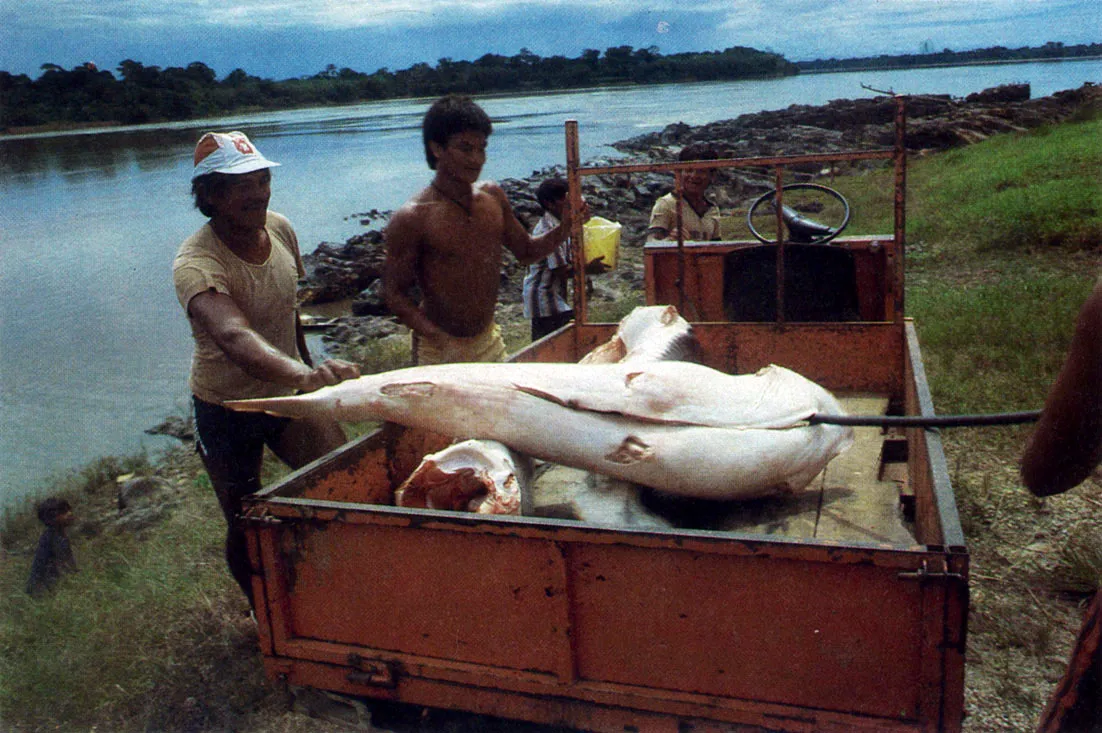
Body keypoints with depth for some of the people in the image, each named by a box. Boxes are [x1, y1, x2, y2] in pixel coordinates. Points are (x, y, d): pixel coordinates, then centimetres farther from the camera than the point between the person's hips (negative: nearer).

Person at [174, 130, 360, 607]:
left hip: (288, 394, 5)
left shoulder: (280, 229, -7)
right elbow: (233, 338, -47)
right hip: (227, 408, -4)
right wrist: (303, 375, -64)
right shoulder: (196, 263, -27)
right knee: (246, 527, 8)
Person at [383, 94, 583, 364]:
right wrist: (440, 338, -26)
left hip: (490, 342, 6)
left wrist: (565, 227, -3)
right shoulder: (412, 218, -18)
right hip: (439, 352, -6)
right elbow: (394, 293, -15)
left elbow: (526, 251, 14)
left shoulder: (493, 197, 1)